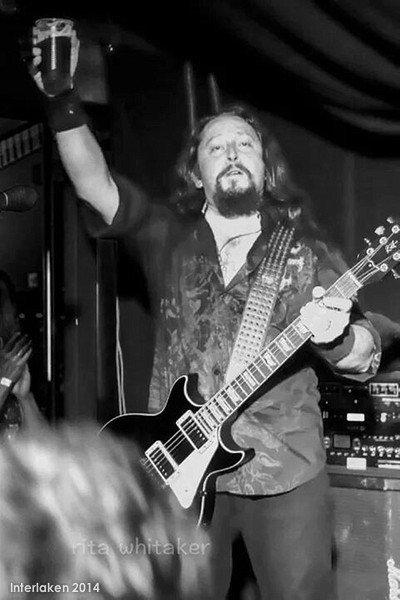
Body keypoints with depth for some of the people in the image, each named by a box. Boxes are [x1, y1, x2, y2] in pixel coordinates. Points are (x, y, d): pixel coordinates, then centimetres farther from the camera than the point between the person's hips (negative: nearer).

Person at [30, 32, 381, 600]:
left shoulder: (306, 250, 5)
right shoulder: (166, 235, 8)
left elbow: (366, 355, 1)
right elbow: (95, 184, -5)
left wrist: (334, 337, -21)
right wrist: (63, 99, -16)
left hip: (286, 471, -1)